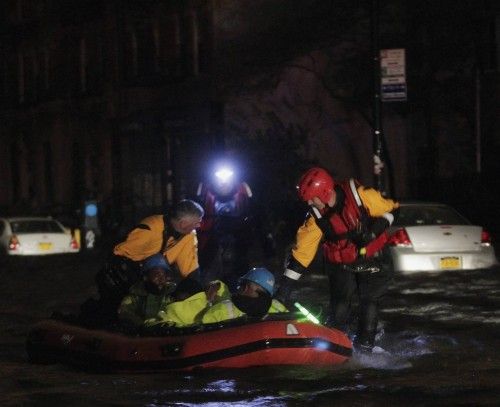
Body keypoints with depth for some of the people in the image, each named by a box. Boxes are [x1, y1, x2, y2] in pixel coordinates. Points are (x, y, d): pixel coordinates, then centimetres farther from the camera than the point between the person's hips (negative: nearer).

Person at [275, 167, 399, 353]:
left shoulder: (360, 195, -21)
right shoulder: (316, 219, -13)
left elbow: (390, 208, -8)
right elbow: (301, 252, -11)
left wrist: (374, 230, -23)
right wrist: (285, 289, -13)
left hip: (370, 259, -1)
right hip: (341, 265, 2)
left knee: (370, 301, -5)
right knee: (339, 305, -7)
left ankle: (365, 346, 7)